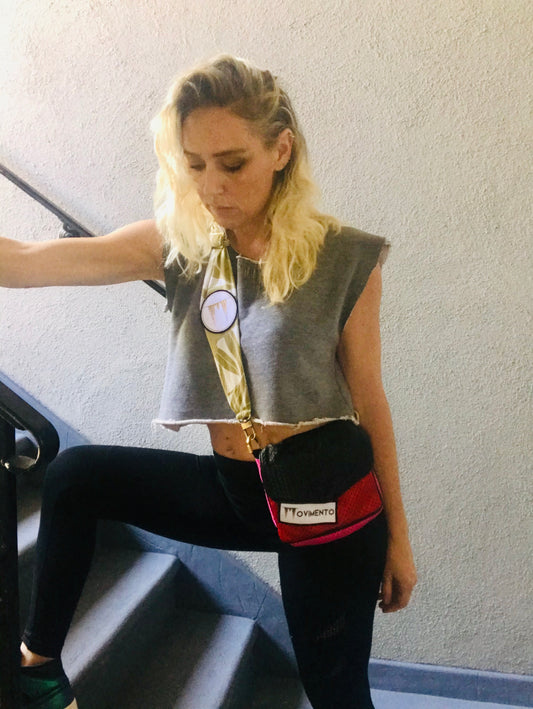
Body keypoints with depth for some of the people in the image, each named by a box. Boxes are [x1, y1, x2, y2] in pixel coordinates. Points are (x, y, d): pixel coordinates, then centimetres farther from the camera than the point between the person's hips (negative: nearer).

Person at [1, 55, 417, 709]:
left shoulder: (345, 260, -12)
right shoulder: (178, 243, -5)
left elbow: (368, 404, -6)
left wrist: (397, 538, 1)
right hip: (232, 489, 3)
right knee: (76, 477, -4)